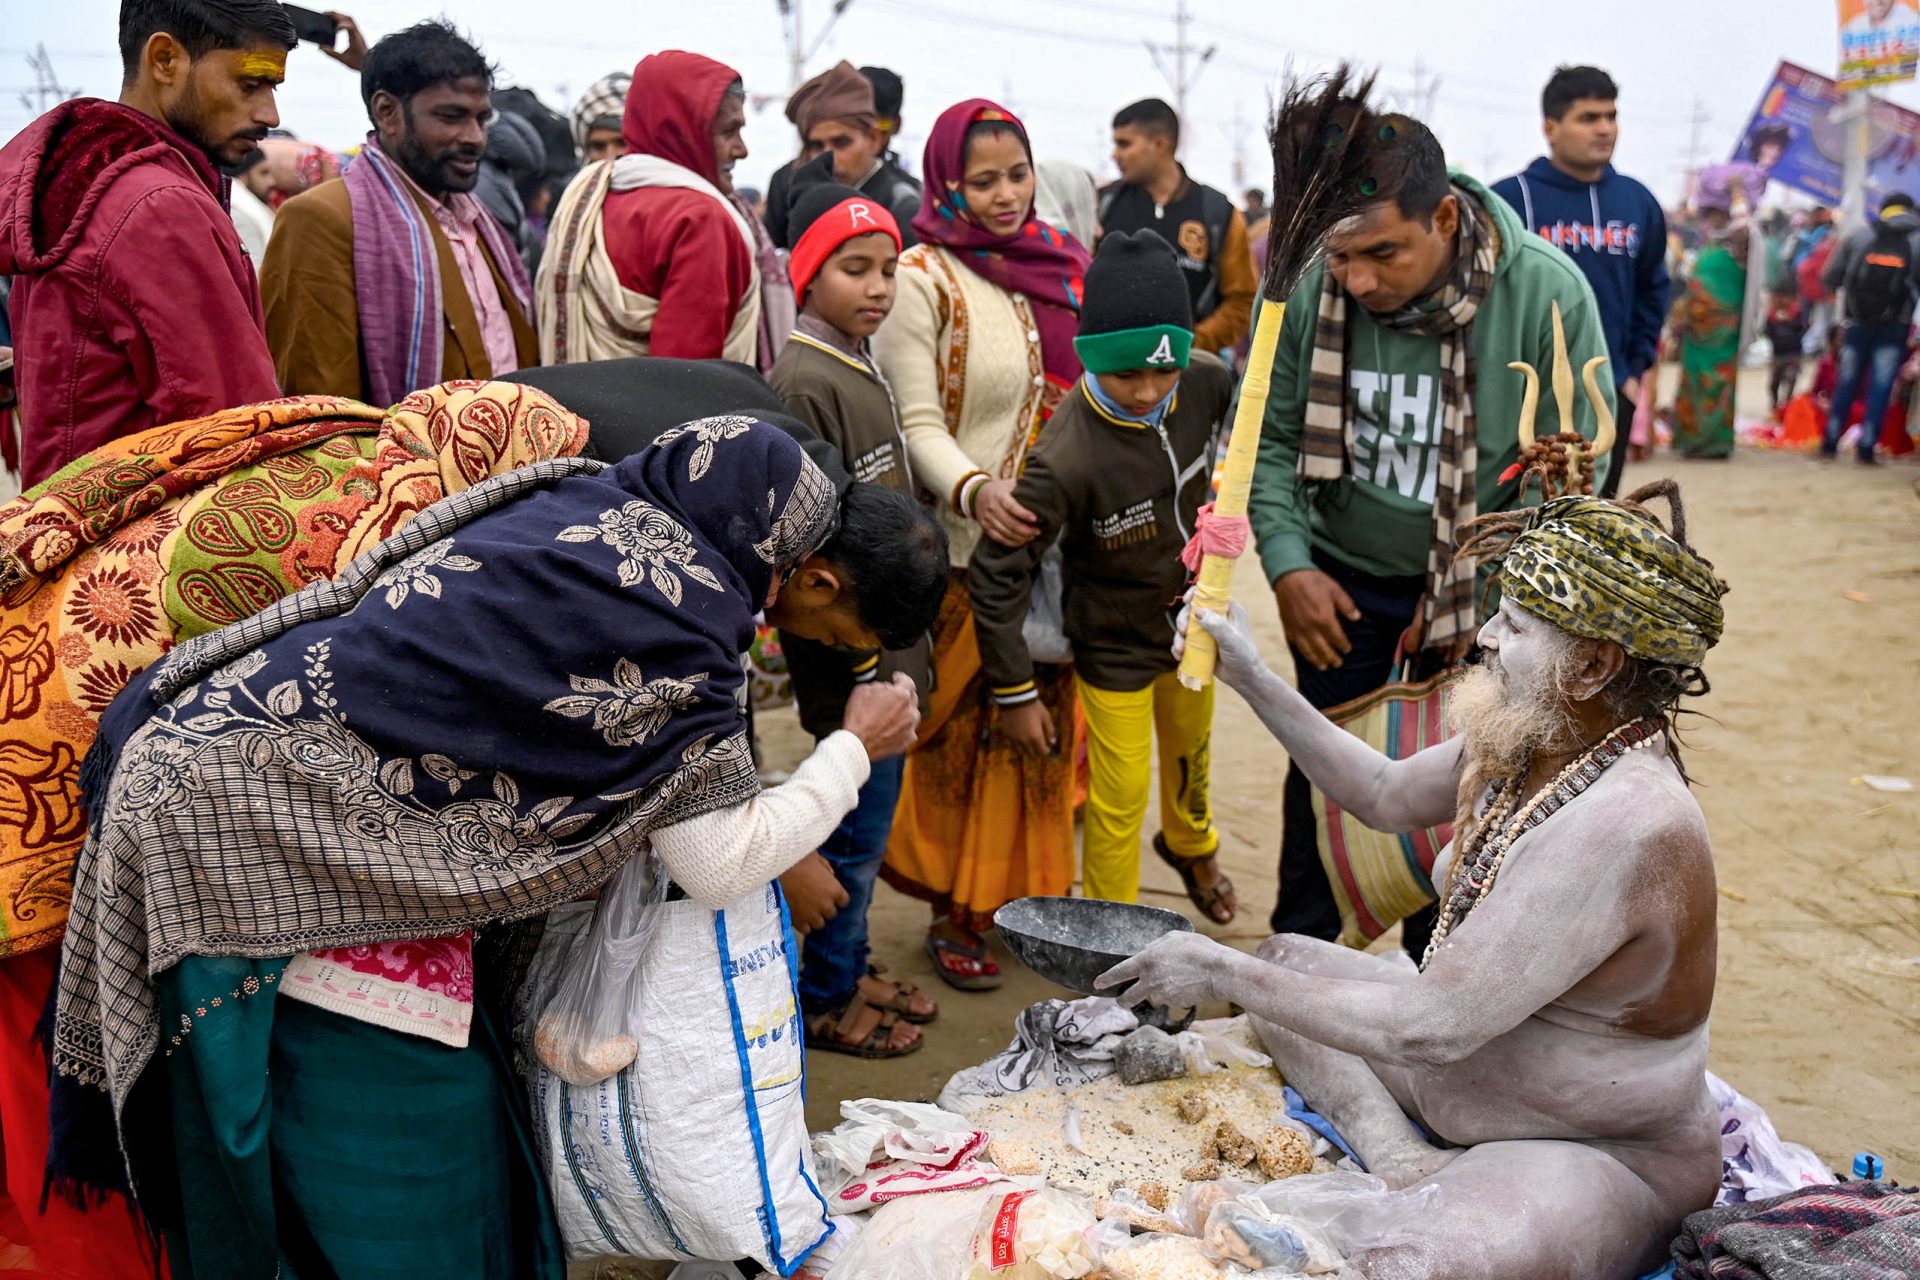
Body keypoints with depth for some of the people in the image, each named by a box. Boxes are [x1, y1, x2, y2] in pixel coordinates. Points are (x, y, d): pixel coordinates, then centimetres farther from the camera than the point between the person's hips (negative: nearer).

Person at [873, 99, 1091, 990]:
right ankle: (954, 913, 18)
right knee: (967, 725, 3)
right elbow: (917, 423, -11)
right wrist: (973, 490, -29)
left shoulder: (1060, 266, 10)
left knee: (1046, 714, 11)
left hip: (1062, 539, 5)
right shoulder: (922, 280, -6)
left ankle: (1025, 888, 28)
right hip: (969, 543, -5)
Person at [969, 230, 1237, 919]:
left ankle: (1190, 844, 62)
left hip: (1191, 622, 6)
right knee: (1118, 807, 5)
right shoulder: (1068, 459, -36)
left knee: (1191, 755, 30)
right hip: (1114, 647, -6)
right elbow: (996, 574, -27)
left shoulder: (1207, 381, -20)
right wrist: (1014, 691, -21)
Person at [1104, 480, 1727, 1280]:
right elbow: (1384, 796, 13)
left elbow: (1433, 1028, -31)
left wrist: (1223, 975, -23)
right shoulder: (1530, 741, -4)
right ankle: (1409, 1167, -5)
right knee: (1285, 956, 11)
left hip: (1600, 1161, -10)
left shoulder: (1620, 825, -32)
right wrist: (1248, 677, 7)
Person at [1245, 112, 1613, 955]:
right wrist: (1287, 564, -14)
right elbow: (1268, 436, -4)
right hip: (1341, 578, 1)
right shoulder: (1307, 289, -18)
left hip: (1481, 591, -1)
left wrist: (1472, 590, -16)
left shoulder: (1547, 294, -22)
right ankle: (1299, 953, 32)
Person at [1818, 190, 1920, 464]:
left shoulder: (1858, 237, 4)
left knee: (1846, 384, 11)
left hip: (1858, 323, 2)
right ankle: (1866, 449, -1)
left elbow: (1829, 278, 3)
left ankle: (1830, 444, 14)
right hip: (1894, 328, -2)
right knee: (1880, 387, 2)